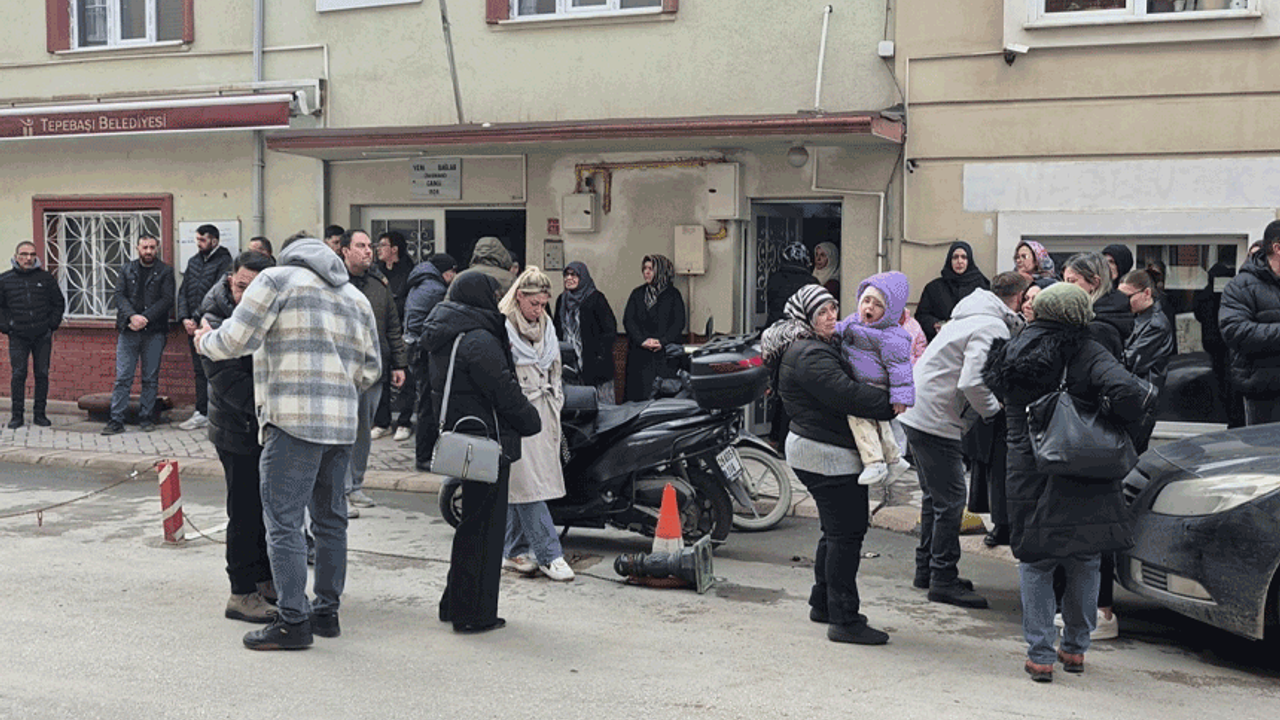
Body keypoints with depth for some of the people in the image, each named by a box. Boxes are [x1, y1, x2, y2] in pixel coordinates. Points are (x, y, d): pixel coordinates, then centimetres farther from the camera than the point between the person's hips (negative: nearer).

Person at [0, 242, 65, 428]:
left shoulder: (46, 278, 5)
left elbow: (59, 303, 13)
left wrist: (52, 324, 4)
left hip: (42, 336, 1)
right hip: (18, 336, -1)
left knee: (42, 374, 3)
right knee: (18, 374, -4)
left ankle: (40, 413, 12)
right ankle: (17, 415, 4)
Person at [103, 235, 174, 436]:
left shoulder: (165, 272, 5)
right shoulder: (127, 269, 12)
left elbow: (167, 300, -4)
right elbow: (119, 295, 3)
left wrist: (145, 318, -14)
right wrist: (132, 316, -14)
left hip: (154, 332, -1)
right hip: (128, 331, 1)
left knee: (151, 379, 4)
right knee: (122, 378, -1)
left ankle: (146, 418, 13)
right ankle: (116, 421, 0)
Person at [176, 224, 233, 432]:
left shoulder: (224, 262, -6)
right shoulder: (193, 261, 16)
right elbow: (183, 292, 14)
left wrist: (197, 319, -14)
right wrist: (184, 318, 0)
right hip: (193, 327, 7)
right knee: (200, 370, 8)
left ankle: (203, 413, -1)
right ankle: (202, 414, 11)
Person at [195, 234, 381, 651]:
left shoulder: (277, 279, 2)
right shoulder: (357, 298, 20)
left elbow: (237, 339, -4)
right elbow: (370, 370, 18)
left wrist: (204, 341, 16)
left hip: (293, 420, -7)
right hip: (343, 424, 7)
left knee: (283, 522, -3)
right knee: (330, 519, 15)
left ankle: (293, 622, -2)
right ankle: (327, 612, 22)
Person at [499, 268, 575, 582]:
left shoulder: (547, 328, 16)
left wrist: (556, 414, 21)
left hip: (541, 417, 6)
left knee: (517, 487, 9)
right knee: (527, 486, -8)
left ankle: (514, 552, 15)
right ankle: (549, 555, -7)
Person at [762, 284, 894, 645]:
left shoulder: (823, 346, 18)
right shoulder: (809, 354, -17)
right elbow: (846, 395, -26)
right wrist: (890, 403, -19)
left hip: (822, 452, 11)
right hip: (829, 455, -11)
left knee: (837, 531, 18)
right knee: (846, 532, -10)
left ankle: (823, 604, 29)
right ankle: (844, 620, -7)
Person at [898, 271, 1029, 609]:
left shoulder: (973, 317, 17)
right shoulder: (993, 328, -16)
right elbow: (972, 383, -26)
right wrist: (994, 409, -8)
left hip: (918, 413, 11)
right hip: (935, 419, -11)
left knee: (935, 496, 19)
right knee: (950, 499, -4)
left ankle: (926, 569, 27)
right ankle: (943, 579, 3)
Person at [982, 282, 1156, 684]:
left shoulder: (1013, 354, 3)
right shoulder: (1088, 355, -9)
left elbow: (995, 391, 12)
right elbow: (1127, 392, -22)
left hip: (1029, 476, 2)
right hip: (1085, 478, -2)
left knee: (1035, 564, 11)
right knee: (1085, 563, 15)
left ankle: (1040, 655, 9)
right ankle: (1075, 648, 25)